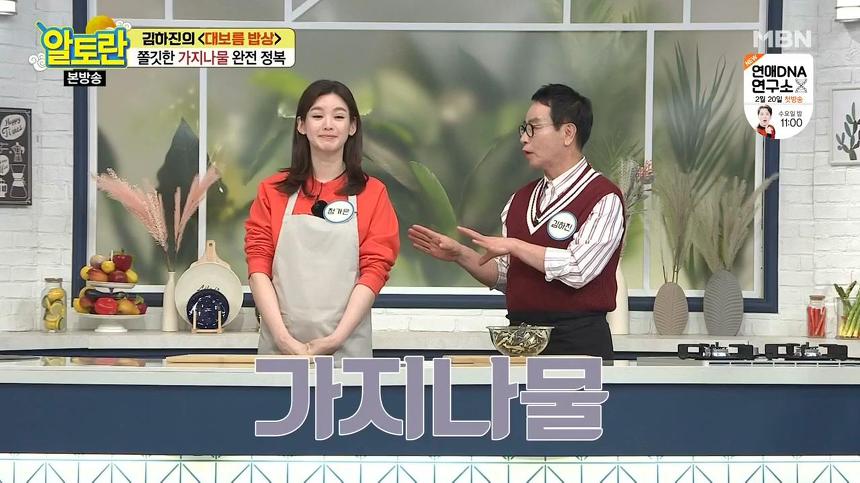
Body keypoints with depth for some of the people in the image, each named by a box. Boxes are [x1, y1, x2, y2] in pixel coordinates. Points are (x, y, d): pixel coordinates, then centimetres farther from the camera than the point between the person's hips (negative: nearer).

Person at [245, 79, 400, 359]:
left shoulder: (373, 194, 3)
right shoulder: (272, 191, 7)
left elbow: (375, 270, -3)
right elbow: (258, 265, 0)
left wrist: (335, 339, -13)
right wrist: (283, 337, -12)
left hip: (347, 349, -1)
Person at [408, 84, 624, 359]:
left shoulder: (604, 199, -7)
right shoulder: (520, 200, 15)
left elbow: (578, 269, -18)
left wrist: (512, 245, -13)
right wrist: (459, 255, 2)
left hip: (578, 344, -6)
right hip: (520, 338, 6)